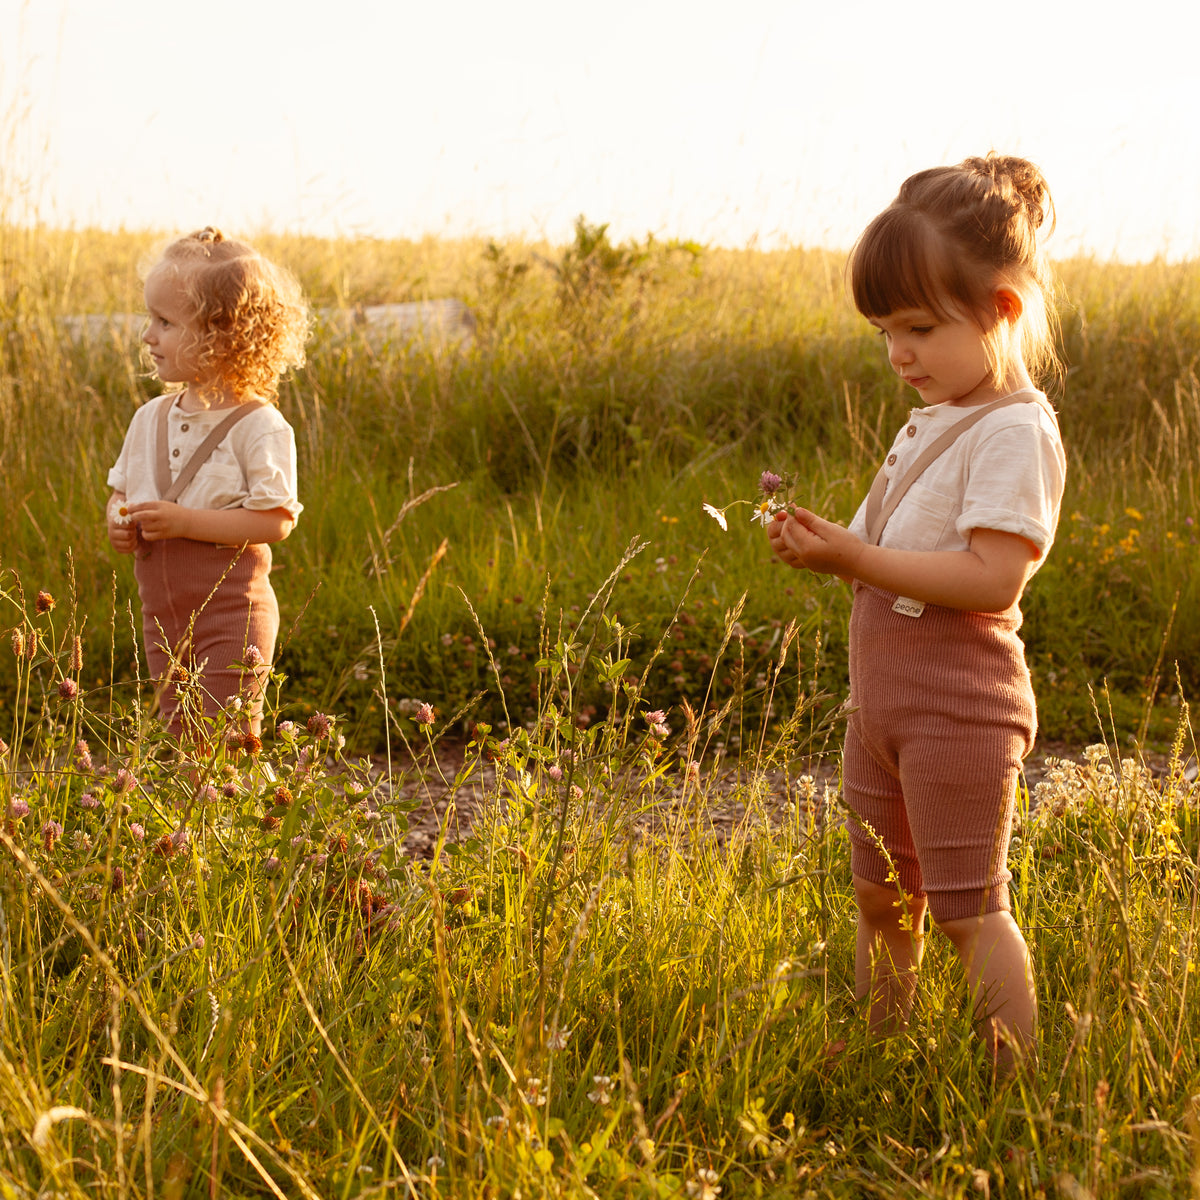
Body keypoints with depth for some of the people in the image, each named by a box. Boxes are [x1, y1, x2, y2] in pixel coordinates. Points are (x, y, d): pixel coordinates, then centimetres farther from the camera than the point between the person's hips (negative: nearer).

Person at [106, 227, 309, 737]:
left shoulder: (258, 426, -13)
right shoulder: (150, 419, 7)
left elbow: (274, 522, -18)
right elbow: (121, 491, 18)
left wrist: (185, 521, -23)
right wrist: (119, 523, -5)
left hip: (230, 615, -6)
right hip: (162, 615, 7)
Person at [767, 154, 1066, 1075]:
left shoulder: (1015, 430, -16)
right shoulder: (934, 421, 14)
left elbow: (992, 576, -25)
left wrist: (856, 557, -24)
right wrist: (829, 548, -1)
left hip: (957, 704, -9)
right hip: (884, 696, 10)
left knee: (970, 911, -4)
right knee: (881, 901, 17)